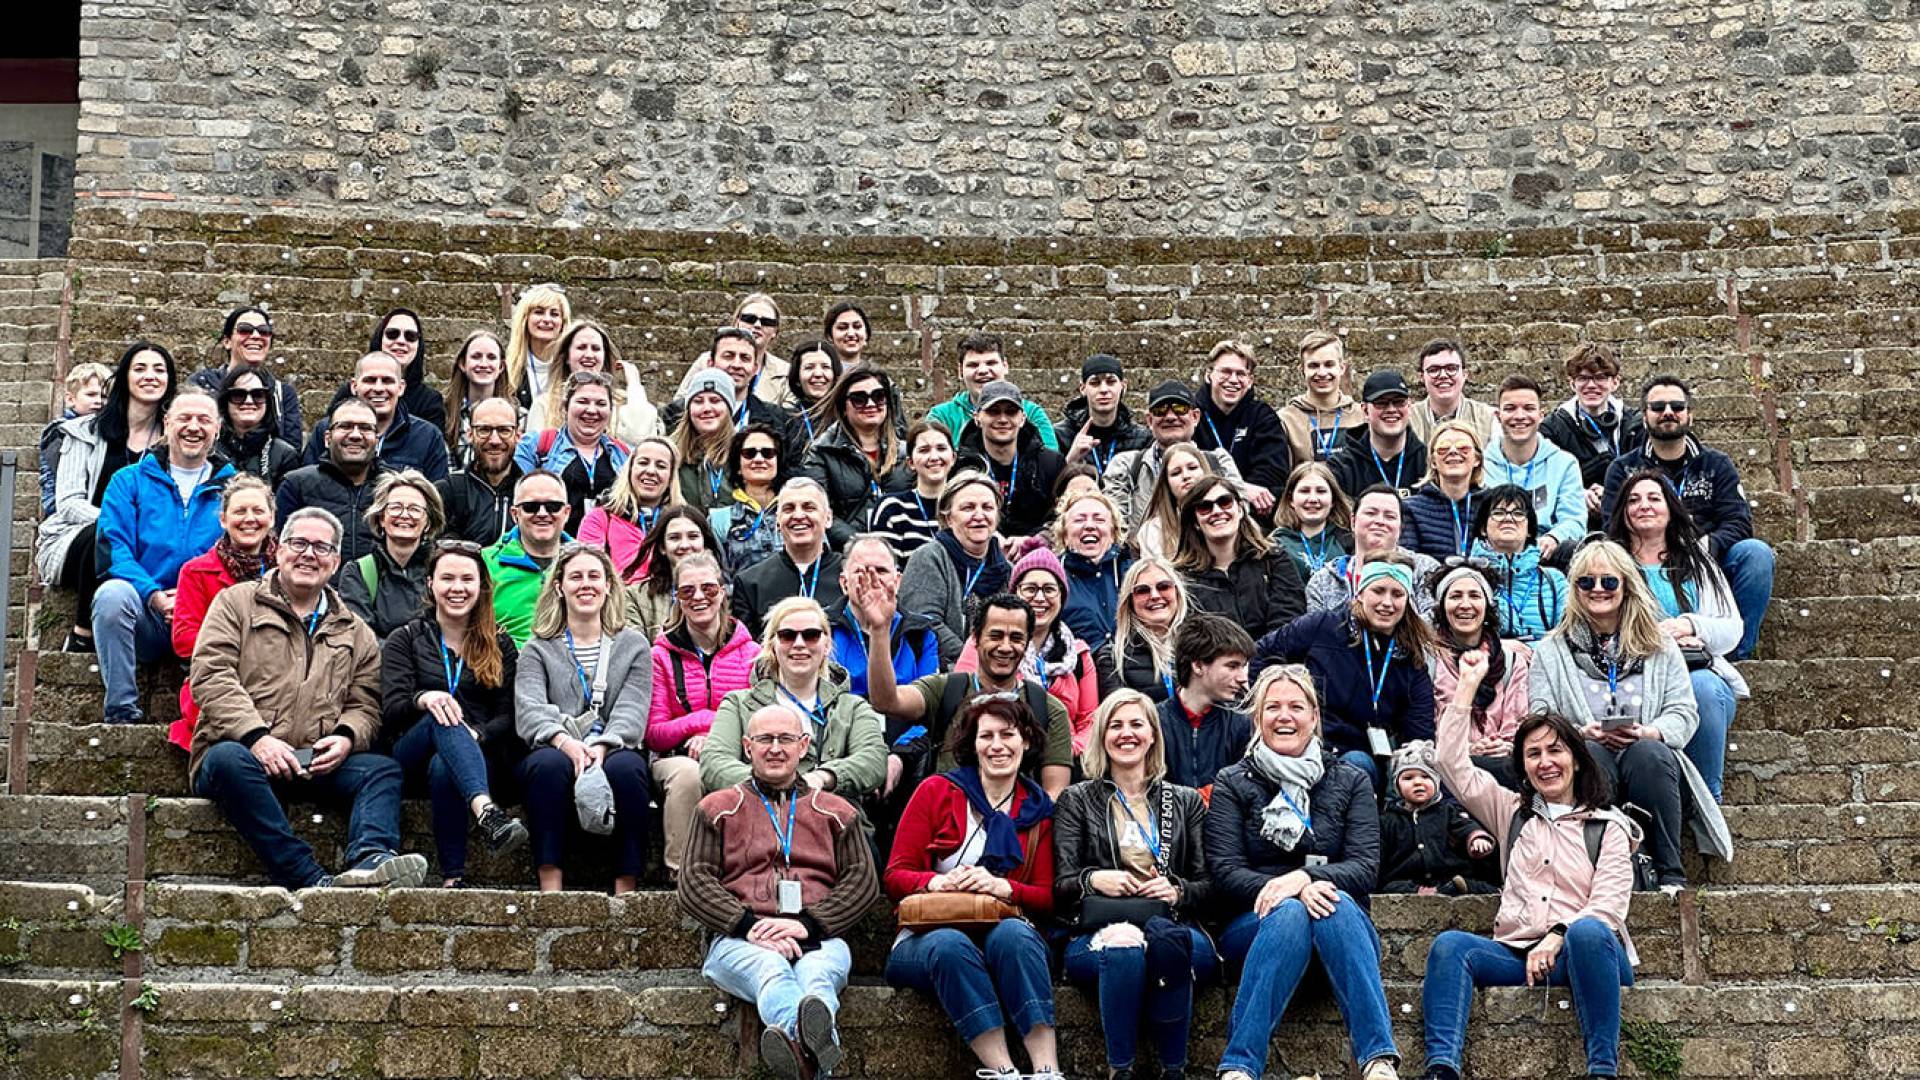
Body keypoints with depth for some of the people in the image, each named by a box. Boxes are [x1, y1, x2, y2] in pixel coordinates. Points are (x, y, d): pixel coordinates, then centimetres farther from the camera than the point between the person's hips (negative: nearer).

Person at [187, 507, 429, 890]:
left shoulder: (356, 633, 22)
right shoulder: (237, 603, 12)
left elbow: (365, 705, 15)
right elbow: (211, 675, -2)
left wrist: (346, 737, -11)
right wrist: (257, 736, -17)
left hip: (317, 767, 3)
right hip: (240, 750, -3)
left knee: (384, 769, -22)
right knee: (229, 758, -37)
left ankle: (370, 859, -49)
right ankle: (308, 879, -44)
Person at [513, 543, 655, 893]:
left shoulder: (634, 645, 15)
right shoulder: (538, 650, 13)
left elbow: (631, 711, 0)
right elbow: (529, 710, -5)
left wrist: (602, 746, -22)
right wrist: (566, 742, -26)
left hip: (613, 753, 0)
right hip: (557, 752, 0)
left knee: (626, 767, -34)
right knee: (549, 763, -35)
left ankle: (625, 892, -33)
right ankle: (550, 890, -38)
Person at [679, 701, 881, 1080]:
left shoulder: (835, 812, 27)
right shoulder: (718, 809, 24)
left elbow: (864, 880, 14)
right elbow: (694, 883, 11)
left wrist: (808, 924, -6)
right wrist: (749, 926, -8)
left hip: (818, 939, 1)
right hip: (739, 940, -1)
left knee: (817, 973, -37)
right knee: (771, 969, -39)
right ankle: (817, 1046, -70)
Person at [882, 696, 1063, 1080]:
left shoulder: (1039, 811, 13)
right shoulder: (936, 790, 7)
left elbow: (1047, 898, 7)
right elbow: (895, 876, 3)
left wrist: (1001, 886, -15)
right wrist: (937, 882, -20)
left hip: (1008, 933, 1)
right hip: (927, 938, -1)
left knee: (1013, 933, -35)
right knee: (950, 944, -37)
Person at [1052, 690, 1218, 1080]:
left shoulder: (1187, 801, 23)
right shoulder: (1076, 800, 18)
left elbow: (1209, 885, 17)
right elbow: (1060, 885, 10)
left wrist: (1179, 890, -5)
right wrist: (1094, 879, -12)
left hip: (1175, 927, 1)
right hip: (1098, 933, -1)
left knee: (1164, 936, -38)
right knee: (1124, 949, -39)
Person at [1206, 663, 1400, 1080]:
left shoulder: (1350, 781, 12)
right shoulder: (1232, 784, 9)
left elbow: (1365, 866, -2)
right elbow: (1225, 873, -3)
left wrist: (1306, 877, -22)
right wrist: (1287, 891, -22)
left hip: (1342, 925, 1)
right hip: (1256, 927, -1)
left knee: (1335, 901, -35)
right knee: (1290, 912, -36)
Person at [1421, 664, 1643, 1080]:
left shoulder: (1608, 827, 13)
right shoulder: (1513, 813, 23)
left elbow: (1609, 905, -1)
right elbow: (1451, 764, 15)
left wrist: (1557, 938, -18)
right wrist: (1468, 686, 15)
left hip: (1585, 954, -3)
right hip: (1517, 954, 3)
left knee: (1588, 932, -38)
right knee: (1450, 944, -27)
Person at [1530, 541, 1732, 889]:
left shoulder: (1660, 647, 20)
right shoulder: (1551, 651, 17)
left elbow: (1684, 713, 9)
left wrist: (1648, 733, -14)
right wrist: (1583, 733, -15)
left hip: (1651, 760, 1)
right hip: (1585, 768, 0)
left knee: (1648, 753, -35)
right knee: (1589, 755, -36)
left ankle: (1670, 875, -32)